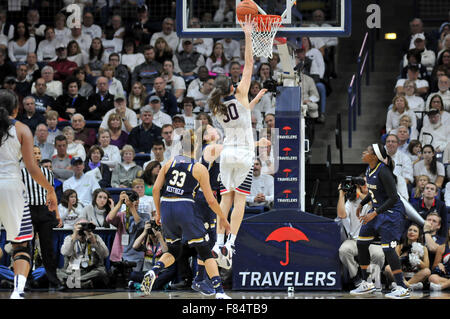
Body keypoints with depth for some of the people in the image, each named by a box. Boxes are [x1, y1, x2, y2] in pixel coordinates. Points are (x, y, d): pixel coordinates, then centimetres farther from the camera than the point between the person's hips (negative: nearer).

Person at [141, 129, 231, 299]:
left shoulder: (169, 163, 11)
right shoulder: (200, 169, 1)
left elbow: (156, 189, 6)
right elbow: (210, 200, 0)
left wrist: (158, 213, 17)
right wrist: (223, 218, 14)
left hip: (166, 207, 4)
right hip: (185, 208, -4)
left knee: (173, 251, 21)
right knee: (205, 252, 4)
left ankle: (153, 272, -8)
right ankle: (219, 292, -4)